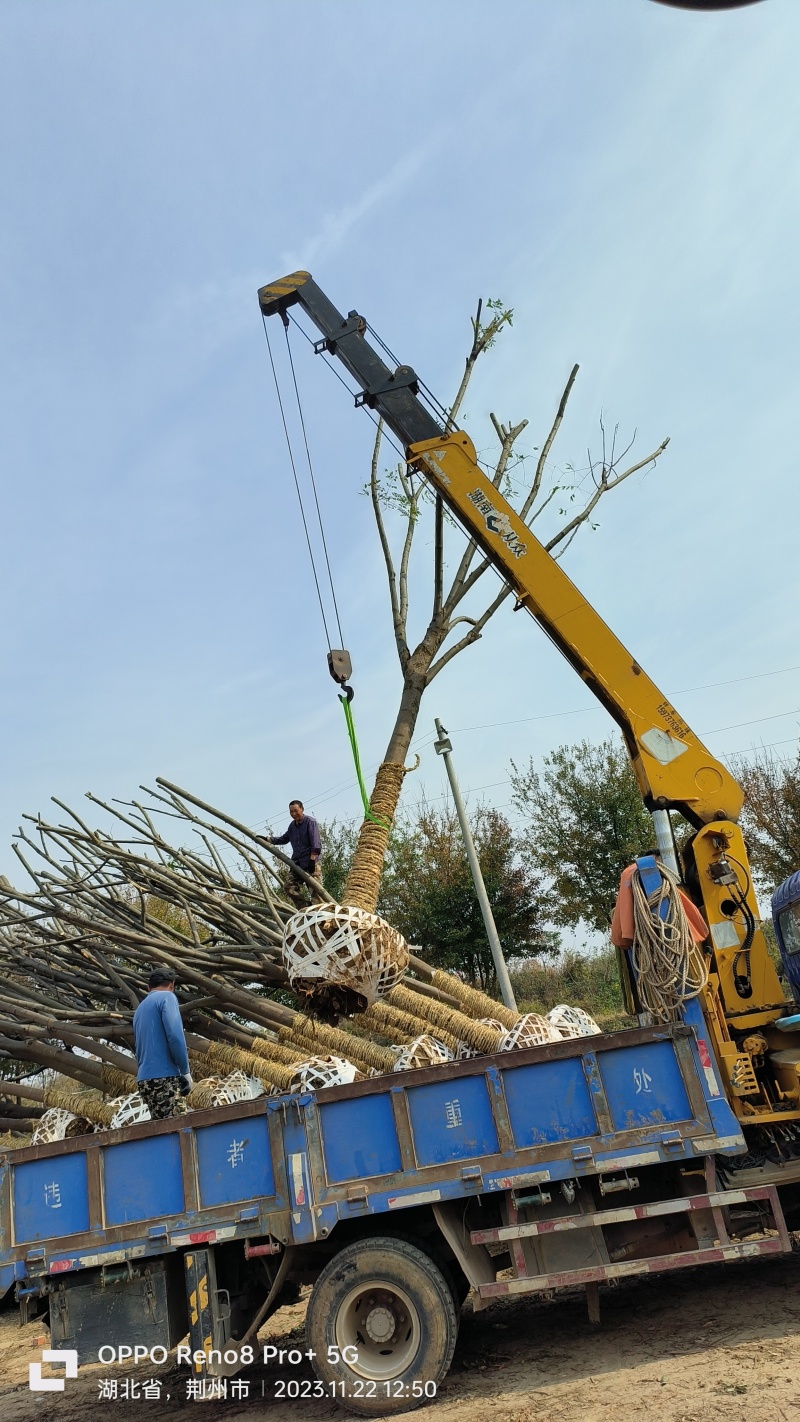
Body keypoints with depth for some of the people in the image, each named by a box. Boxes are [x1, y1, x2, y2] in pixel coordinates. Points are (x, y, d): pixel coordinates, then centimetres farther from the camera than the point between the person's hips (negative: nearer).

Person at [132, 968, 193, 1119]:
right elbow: (175, 1036, -15)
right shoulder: (167, 997, -1)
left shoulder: (140, 1008, 22)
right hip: (164, 1076, -7)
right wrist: (185, 1071, -7)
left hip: (145, 1078, 8)